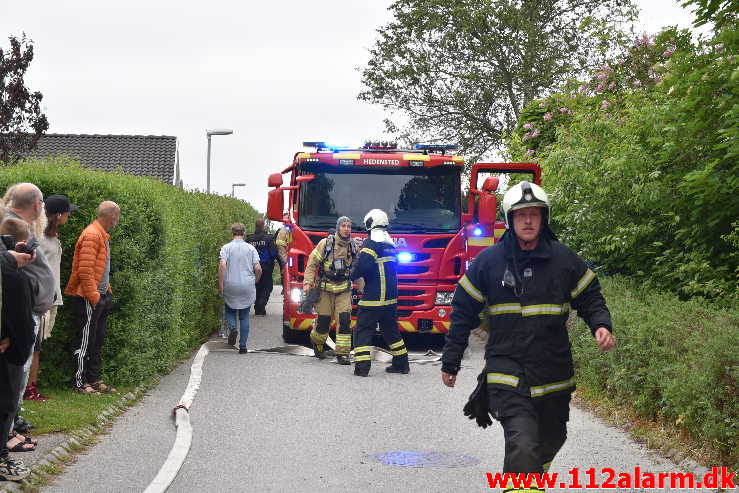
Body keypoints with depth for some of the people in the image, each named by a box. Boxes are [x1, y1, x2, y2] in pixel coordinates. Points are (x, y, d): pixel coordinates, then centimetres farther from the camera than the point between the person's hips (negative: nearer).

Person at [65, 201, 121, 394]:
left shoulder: (102, 235, 16)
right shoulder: (91, 235, -16)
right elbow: (85, 270, -21)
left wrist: (107, 291, 18)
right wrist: (93, 296, -20)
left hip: (101, 296, 10)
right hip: (90, 298, -10)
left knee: (98, 341, 14)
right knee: (86, 341, -5)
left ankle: (94, 380, 21)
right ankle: (80, 383, 1)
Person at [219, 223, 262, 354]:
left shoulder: (226, 247, -2)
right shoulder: (251, 248, 2)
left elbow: (222, 265, -15)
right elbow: (258, 269, -2)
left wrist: (220, 284, -10)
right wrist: (255, 282, 15)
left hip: (230, 286, -1)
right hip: (247, 287, 1)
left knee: (230, 310, 20)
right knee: (244, 316, 10)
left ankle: (232, 328, -10)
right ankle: (243, 346, 6)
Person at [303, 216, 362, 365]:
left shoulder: (353, 247, 8)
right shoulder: (325, 243, -4)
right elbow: (312, 263, -2)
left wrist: (362, 288, 18)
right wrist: (307, 282, -10)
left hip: (344, 289, 2)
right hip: (325, 287, -2)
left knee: (344, 319, -11)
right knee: (323, 319, 1)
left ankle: (343, 353, -5)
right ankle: (317, 342, 33)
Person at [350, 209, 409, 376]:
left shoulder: (371, 243, -11)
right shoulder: (390, 244, 16)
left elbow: (364, 265, -22)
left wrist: (353, 274, -2)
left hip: (373, 296, -8)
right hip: (390, 296, 8)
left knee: (363, 330, -4)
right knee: (390, 330, 19)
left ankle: (362, 367, -12)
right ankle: (401, 363, 24)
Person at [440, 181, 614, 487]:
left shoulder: (564, 258, 2)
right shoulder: (489, 260, -1)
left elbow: (589, 298, 11)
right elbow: (463, 311, 5)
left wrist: (600, 325, -11)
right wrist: (450, 361, 6)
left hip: (554, 373, 3)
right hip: (507, 368, -3)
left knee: (551, 440, 20)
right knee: (522, 444, -22)